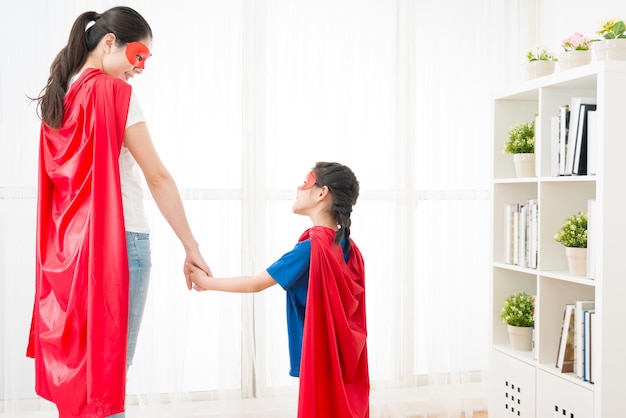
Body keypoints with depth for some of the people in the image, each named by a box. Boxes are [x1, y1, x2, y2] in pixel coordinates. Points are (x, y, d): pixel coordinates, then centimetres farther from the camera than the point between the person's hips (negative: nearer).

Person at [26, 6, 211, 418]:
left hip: (67, 245, 8)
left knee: (76, 362, 14)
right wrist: (192, 247, -9)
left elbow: (61, 174, 14)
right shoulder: (113, 91, -10)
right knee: (107, 366, -1)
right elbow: (158, 177, -11)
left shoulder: (58, 96, 12)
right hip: (118, 241, -8)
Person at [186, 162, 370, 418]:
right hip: (344, 357, 7)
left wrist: (207, 282, -3)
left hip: (321, 358, -7)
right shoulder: (347, 246, 4)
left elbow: (255, 284, -14)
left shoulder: (311, 247, -18)